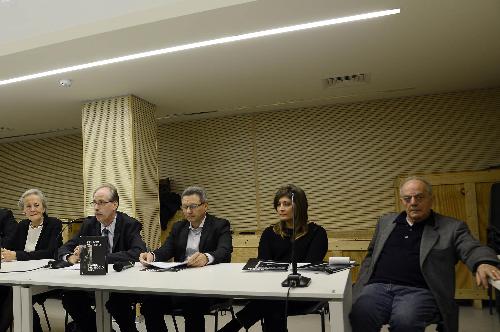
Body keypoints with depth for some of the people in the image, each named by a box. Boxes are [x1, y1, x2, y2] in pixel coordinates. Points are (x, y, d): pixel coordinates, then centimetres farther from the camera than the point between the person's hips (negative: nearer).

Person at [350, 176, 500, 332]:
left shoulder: (452, 227, 10)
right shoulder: (386, 222, 21)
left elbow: (473, 249, -3)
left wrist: (484, 263, -27)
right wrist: (361, 286, 14)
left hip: (418, 290, -2)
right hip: (378, 287, 2)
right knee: (360, 317, -29)